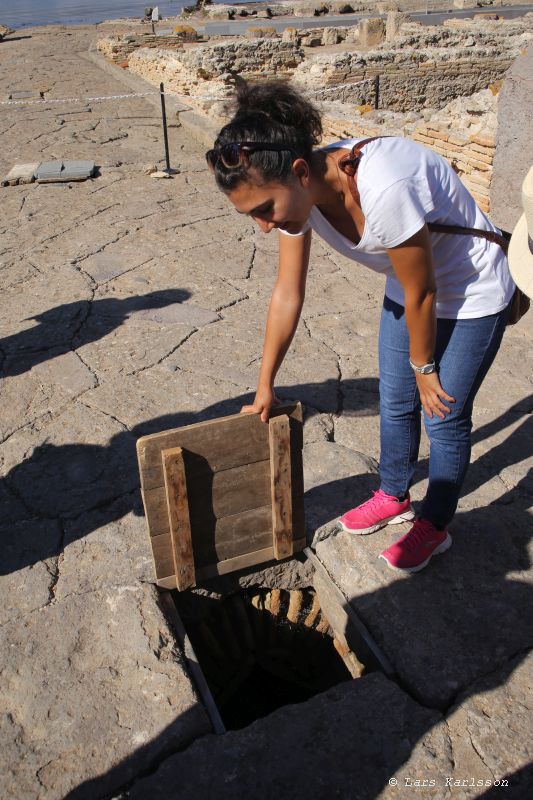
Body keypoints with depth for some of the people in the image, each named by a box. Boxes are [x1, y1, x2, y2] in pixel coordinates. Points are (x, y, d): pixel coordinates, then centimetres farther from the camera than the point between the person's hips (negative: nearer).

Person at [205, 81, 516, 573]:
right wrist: (265, 385, -3)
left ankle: (435, 526, 30)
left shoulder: (384, 190, -41)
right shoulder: (295, 190, -18)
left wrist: (423, 367, -9)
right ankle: (394, 497, 41)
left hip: (472, 295, -6)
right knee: (395, 403, 16)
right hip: (409, 287, 7)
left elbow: (422, 295, -26)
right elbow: (288, 295, -9)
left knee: (444, 416, 6)